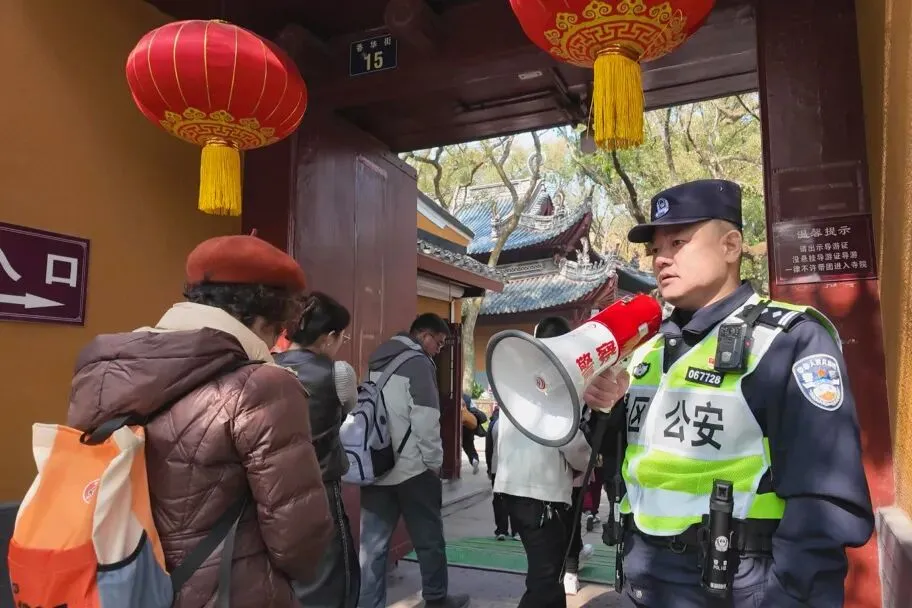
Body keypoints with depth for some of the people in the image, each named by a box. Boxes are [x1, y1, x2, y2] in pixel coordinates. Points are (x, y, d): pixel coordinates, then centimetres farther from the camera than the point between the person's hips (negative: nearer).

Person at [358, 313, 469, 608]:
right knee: (429, 539, 11)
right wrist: (435, 462, -5)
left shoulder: (377, 362, 13)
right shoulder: (418, 363, -11)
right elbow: (426, 420, -16)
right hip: (411, 468, -7)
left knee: (373, 544, 8)